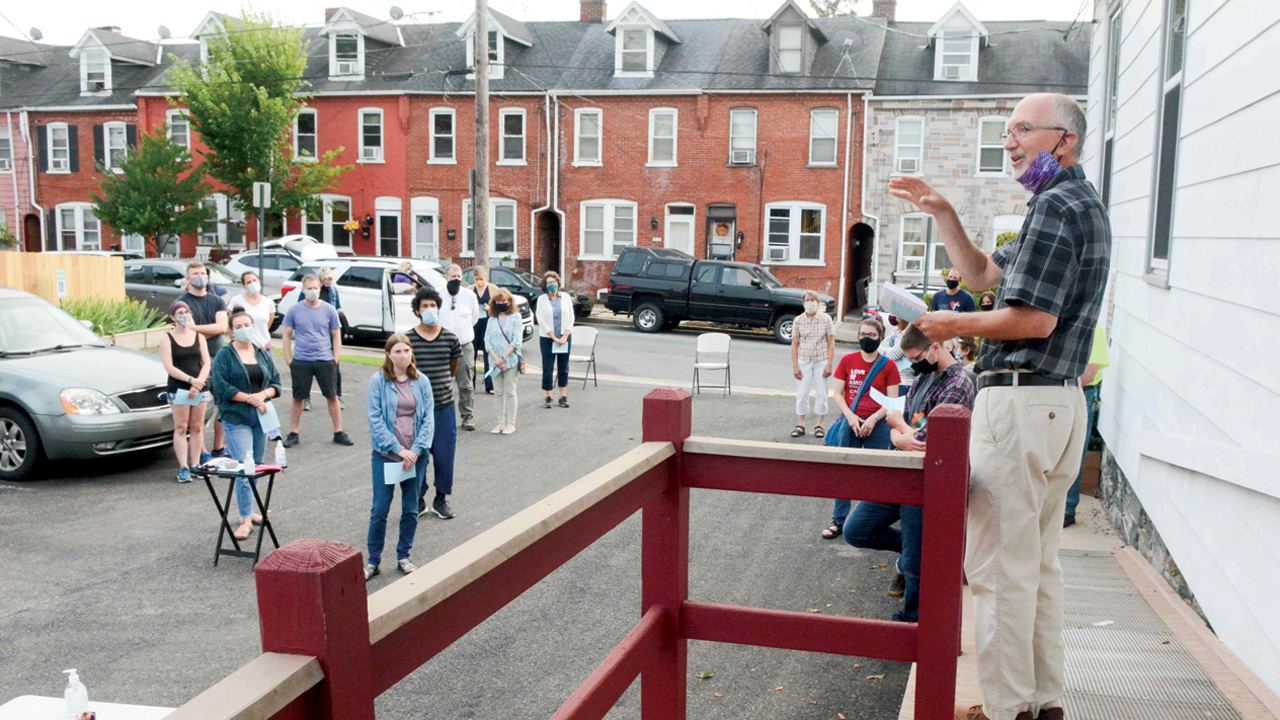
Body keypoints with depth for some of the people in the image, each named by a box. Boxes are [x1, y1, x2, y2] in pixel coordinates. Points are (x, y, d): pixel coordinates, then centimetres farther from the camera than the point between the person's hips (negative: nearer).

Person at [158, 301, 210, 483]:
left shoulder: (199, 337, 11)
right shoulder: (167, 339, 2)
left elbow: (206, 363, 5)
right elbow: (169, 367, -7)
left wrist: (198, 383, -11)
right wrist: (191, 380, -17)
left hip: (200, 388, 3)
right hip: (178, 388, -3)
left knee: (197, 427, 4)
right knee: (181, 428, -4)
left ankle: (195, 465, 9)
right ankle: (183, 467, -3)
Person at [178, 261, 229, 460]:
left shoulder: (217, 301, 12)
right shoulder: (183, 302, -2)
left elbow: (222, 327, -4)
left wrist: (196, 328, -10)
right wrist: (212, 330, -9)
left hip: (218, 357, 5)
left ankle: (219, 448, 21)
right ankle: (201, 453, 1)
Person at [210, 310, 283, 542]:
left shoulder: (263, 354, 13)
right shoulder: (224, 356, -2)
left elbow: (276, 382, 11)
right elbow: (221, 388, -11)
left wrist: (263, 395, -9)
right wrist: (251, 399, -14)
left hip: (260, 418, 5)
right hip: (236, 419, -5)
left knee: (256, 466, 10)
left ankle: (248, 510, 25)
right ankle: (246, 519, -9)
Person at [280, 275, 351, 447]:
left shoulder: (329, 310, 4)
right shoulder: (294, 311, 4)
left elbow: (336, 336, 8)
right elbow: (287, 336, 8)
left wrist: (335, 360, 0)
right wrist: (288, 360, 0)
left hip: (325, 361, 0)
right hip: (300, 362, 0)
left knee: (332, 397, 3)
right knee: (297, 399, 5)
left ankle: (338, 433, 13)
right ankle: (293, 434, 16)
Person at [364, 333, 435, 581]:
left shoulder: (421, 382, 3)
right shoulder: (378, 381, -5)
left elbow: (428, 419, 1)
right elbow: (375, 420, -9)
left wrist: (416, 450, -11)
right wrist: (398, 449, -14)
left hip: (415, 456, 3)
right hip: (385, 455, -3)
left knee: (411, 509, 10)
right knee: (380, 510, 2)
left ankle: (403, 556, 26)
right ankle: (373, 561, 16)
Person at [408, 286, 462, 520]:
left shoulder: (450, 338, 0)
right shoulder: (408, 340, -5)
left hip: (444, 406, 1)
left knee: (444, 453, 5)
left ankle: (441, 499, 21)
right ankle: (418, 499, 20)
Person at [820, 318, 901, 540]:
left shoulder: (888, 366, 0)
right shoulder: (847, 361, 5)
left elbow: (892, 401, -2)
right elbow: (838, 394, 5)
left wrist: (874, 418, -16)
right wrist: (850, 416, -10)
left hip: (877, 425, -1)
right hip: (849, 422, 2)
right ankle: (838, 521, 14)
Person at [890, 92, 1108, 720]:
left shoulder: (1057, 206, -13)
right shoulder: (1082, 204, 21)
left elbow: (1034, 318, -21)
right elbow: (985, 274, 24)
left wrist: (954, 325, -8)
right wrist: (941, 213, 14)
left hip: (1019, 400, -11)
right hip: (1059, 402, 11)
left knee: (999, 567, -3)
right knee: (1039, 564, 17)